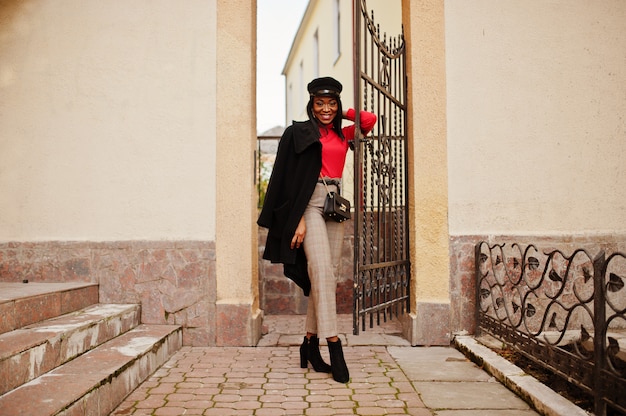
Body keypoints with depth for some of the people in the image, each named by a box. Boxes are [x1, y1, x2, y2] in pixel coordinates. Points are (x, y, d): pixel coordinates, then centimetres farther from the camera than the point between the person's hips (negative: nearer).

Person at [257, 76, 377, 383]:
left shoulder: (342, 135, 17)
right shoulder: (299, 132, 3)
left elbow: (370, 119, 6)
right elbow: (292, 177, -4)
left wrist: (342, 113, 16)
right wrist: (297, 219, -13)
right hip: (311, 205, -5)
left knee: (325, 276, 3)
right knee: (321, 270, -19)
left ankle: (310, 343, 11)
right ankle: (333, 346, -21)